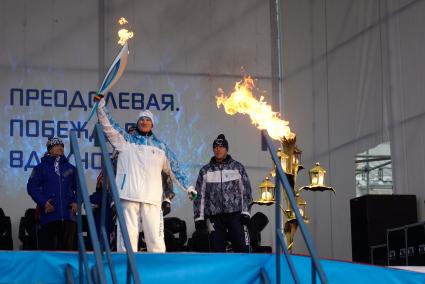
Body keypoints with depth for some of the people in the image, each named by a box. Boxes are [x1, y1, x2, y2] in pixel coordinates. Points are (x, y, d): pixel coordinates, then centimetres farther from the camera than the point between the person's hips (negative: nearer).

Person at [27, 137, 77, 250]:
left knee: (68, 247, 0)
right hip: (49, 215, -2)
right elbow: (32, 187, 2)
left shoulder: (71, 168, 17)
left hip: (68, 215, 2)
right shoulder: (41, 168, 8)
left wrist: (76, 202, 1)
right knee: (48, 246, -3)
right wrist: (43, 202, -10)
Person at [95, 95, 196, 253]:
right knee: (127, 234, -3)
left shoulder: (161, 146, 17)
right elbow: (109, 126, 2)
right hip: (128, 195, -1)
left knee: (155, 234, -2)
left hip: (152, 197, 1)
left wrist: (187, 187, 11)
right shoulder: (125, 140, 13)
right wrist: (101, 105, -11)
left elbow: (174, 168, 18)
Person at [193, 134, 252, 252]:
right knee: (216, 249, 2)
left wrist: (245, 212, -4)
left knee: (242, 247, -8)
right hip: (215, 216, 2)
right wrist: (199, 217, 4)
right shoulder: (205, 171, 10)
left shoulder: (238, 167, 6)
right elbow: (199, 195, 10)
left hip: (235, 213, -2)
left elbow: (245, 190, 5)